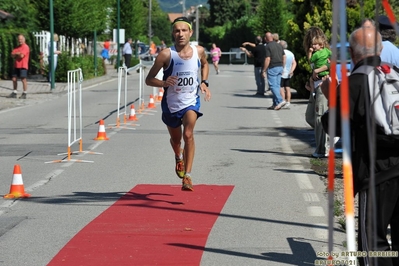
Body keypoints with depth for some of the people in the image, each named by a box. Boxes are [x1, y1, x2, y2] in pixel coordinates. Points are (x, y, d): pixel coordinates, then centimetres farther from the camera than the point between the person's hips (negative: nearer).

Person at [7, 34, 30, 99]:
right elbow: (12, 55, 9)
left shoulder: (25, 47, -7)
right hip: (16, 66, 8)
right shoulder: (17, 47, 18)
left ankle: (24, 94, -2)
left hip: (23, 66, -8)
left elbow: (21, 55, -18)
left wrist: (16, 55, 0)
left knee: (23, 79, -6)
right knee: (14, 79, 8)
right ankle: (14, 93, 15)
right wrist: (18, 54, -9)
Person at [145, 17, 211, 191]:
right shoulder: (166, 54, -17)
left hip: (191, 102, 0)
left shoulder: (199, 51, -7)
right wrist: (163, 83, -33)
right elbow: (149, 80, -13)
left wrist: (204, 82, 3)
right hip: (171, 104, 0)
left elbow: (205, 64, 19)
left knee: (188, 134, -23)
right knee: (175, 139, 18)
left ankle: (187, 176, -21)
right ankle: (179, 157, 55)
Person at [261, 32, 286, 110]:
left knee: (272, 85, -6)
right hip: (280, 67, 7)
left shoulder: (268, 46, -11)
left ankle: (280, 101, -20)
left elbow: (267, 59, -16)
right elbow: (284, 57, 13)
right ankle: (275, 104, 11)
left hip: (272, 68, -7)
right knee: (277, 85, 10)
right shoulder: (279, 45, 11)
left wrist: (263, 71, -12)